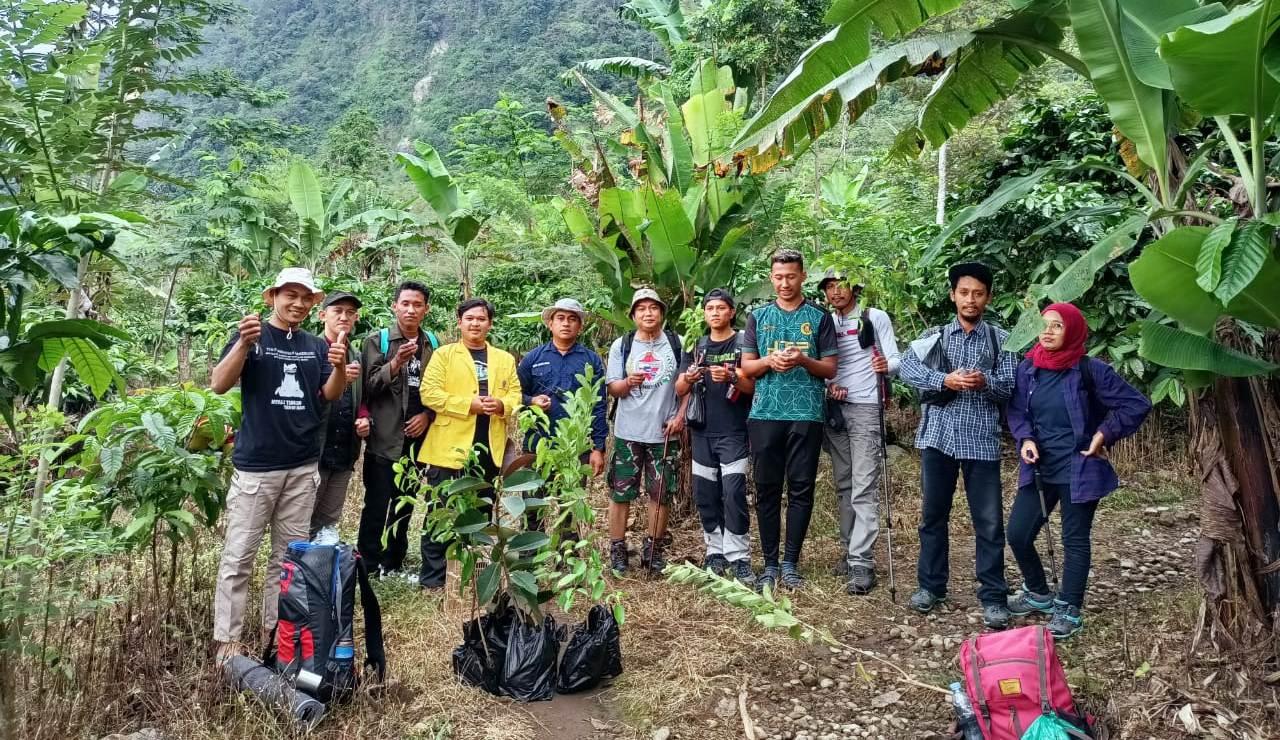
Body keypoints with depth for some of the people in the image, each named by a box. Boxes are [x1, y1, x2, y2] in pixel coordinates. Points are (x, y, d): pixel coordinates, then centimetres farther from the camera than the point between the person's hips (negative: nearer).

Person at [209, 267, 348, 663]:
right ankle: (227, 640, 8)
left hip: (303, 467, 4)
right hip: (255, 465, -4)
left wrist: (339, 366, -18)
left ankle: (276, 631, 22)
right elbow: (219, 384, -13)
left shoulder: (316, 345, 9)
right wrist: (244, 343, -29)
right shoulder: (252, 335, -3)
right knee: (238, 556, 0)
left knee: (289, 555, 11)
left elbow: (330, 395, 3)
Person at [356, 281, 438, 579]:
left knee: (405, 505, 12)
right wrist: (396, 362, -23)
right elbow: (370, 386, -10)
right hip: (384, 439, -3)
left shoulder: (433, 344, 8)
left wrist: (427, 415, -5)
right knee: (376, 505, -1)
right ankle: (368, 565, 10)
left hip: (417, 437, 4)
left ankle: (394, 564, 24)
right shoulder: (377, 341, -1)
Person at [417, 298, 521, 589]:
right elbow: (429, 393, -9)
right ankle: (432, 574, 10)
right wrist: (469, 404, -17)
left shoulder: (505, 359, 14)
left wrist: (502, 405, -13)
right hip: (450, 447, -4)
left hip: (488, 449, 4)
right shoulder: (444, 354, 1)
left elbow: (515, 396, 10)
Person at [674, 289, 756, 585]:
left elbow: (754, 386, -5)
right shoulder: (697, 346, 13)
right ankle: (715, 552, 16)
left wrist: (731, 377, -23)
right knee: (706, 496, 6)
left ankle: (739, 558, -4)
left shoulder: (743, 344, 1)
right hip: (702, 432, 4)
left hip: (734, 433, -4)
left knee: (734, 494, -10)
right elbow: (679, 389, 11)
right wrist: (688, 378, -12)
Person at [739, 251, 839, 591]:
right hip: (765, 413, 1)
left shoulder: (819, 317, 7)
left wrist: (803, 361, -15)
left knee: (801, 489, 2)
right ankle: (770, 563, 13)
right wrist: (770, 361, -12)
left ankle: (791, 562, 12)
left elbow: (830, 369, 4)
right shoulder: (758, 317, 11)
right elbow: (746, 367, 9)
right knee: (767, 489, 4)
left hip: (807, 414, -1)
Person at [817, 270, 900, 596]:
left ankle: (862, 564, -13)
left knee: (864, 488, -11)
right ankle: (849, 550, 21)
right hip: (833, 408, 5)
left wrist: (886, 365, -27)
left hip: (865, 408, -5)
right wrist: (828, 385, -6)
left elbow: (895, 360, -4)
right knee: (843, 485, 11)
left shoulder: (876, 318, 1)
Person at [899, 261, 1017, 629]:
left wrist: (985, 382, -21)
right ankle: (930, 585, 24)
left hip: (981, 440, -1)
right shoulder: (934, 335, 8)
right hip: (938, 437, 1)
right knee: (933, 514, 11)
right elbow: (907, 367, -8)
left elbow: (1011, 387, 0)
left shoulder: (1001, 339, 7)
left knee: (989, 521, 2)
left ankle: (993, 597, 12)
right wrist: (945, 380, -22)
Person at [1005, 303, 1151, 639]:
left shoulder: (1090, 370, -12)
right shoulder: (1027, 368, -1)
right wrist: (1025, 439, -8)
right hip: (1038, 469, 5)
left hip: (1078, 470, -4)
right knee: (1018, 533, 6)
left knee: (1075, 539, 5)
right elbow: (1016, 410, 9)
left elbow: (1137, 404, -7)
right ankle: (1039, 594, 29)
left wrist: (1104, 434, -11)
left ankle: (1068, 610, 19)